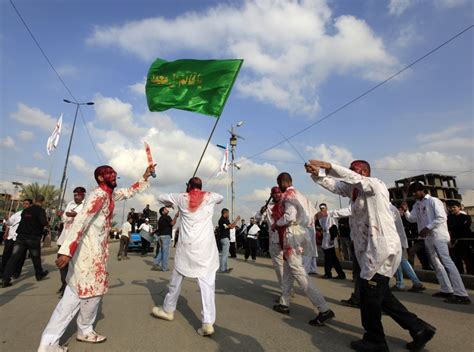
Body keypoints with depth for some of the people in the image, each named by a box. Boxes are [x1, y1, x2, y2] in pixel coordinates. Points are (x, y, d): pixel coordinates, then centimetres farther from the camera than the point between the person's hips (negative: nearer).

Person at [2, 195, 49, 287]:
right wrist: (46, 222, -1)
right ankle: (39, 275, 27)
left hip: (21, 236, 4)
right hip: (33, 237, -4)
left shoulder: (26, 210, 9)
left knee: (14, 257, 1)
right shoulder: (41, 210, -11)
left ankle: (6, 279, -6)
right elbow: (44, 222, -21)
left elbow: (24, 220, 19)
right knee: (36, 257, 12)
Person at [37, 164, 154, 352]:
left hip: (94, 249, 9)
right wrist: (67, 250, -34)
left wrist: (145, 177, 15)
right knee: (92, 290, 6)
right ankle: (85, 331, 28)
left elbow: (129, 191, 25)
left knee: (76, 292, 14)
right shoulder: (99, 194, -18)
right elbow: (81, 220, -28)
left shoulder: (110, 194, 10)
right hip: (89, 250, -9)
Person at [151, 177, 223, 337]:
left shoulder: (182, 197, 4)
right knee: (207, 282, -1)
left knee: (177, 278, 18)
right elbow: (221, 198, 27)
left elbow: (161, 197, 17)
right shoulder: (209, 197, 5)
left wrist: (171, 204, 33)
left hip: (187, 246, 1)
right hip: (206, 246, 0)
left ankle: (168, 310, 37)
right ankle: (208, 322, -5)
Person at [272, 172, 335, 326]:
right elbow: (313, 213, 18)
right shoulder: (299, 195, 15)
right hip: (301, 232, 10)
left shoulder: (288, 195, -11)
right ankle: (284, 304, 25)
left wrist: (276, 223, -8)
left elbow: (290, 216, -23)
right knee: (286, 270, 17)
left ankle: (324, 310, -8)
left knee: (298, 273, -8)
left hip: (293, 235, -10)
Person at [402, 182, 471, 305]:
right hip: (428, 237, 9)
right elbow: (412, 219, 11)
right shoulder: (416, 205, 14)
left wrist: (427, 227, -18)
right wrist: (406, 211, -7)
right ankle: (446, 290, 20)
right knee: (436, 264, 11)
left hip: (438, 236, -8)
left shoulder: (433, 201, -7)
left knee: (446, 262, -14)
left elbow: (442, 217, -15)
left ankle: (461, 295, -13)